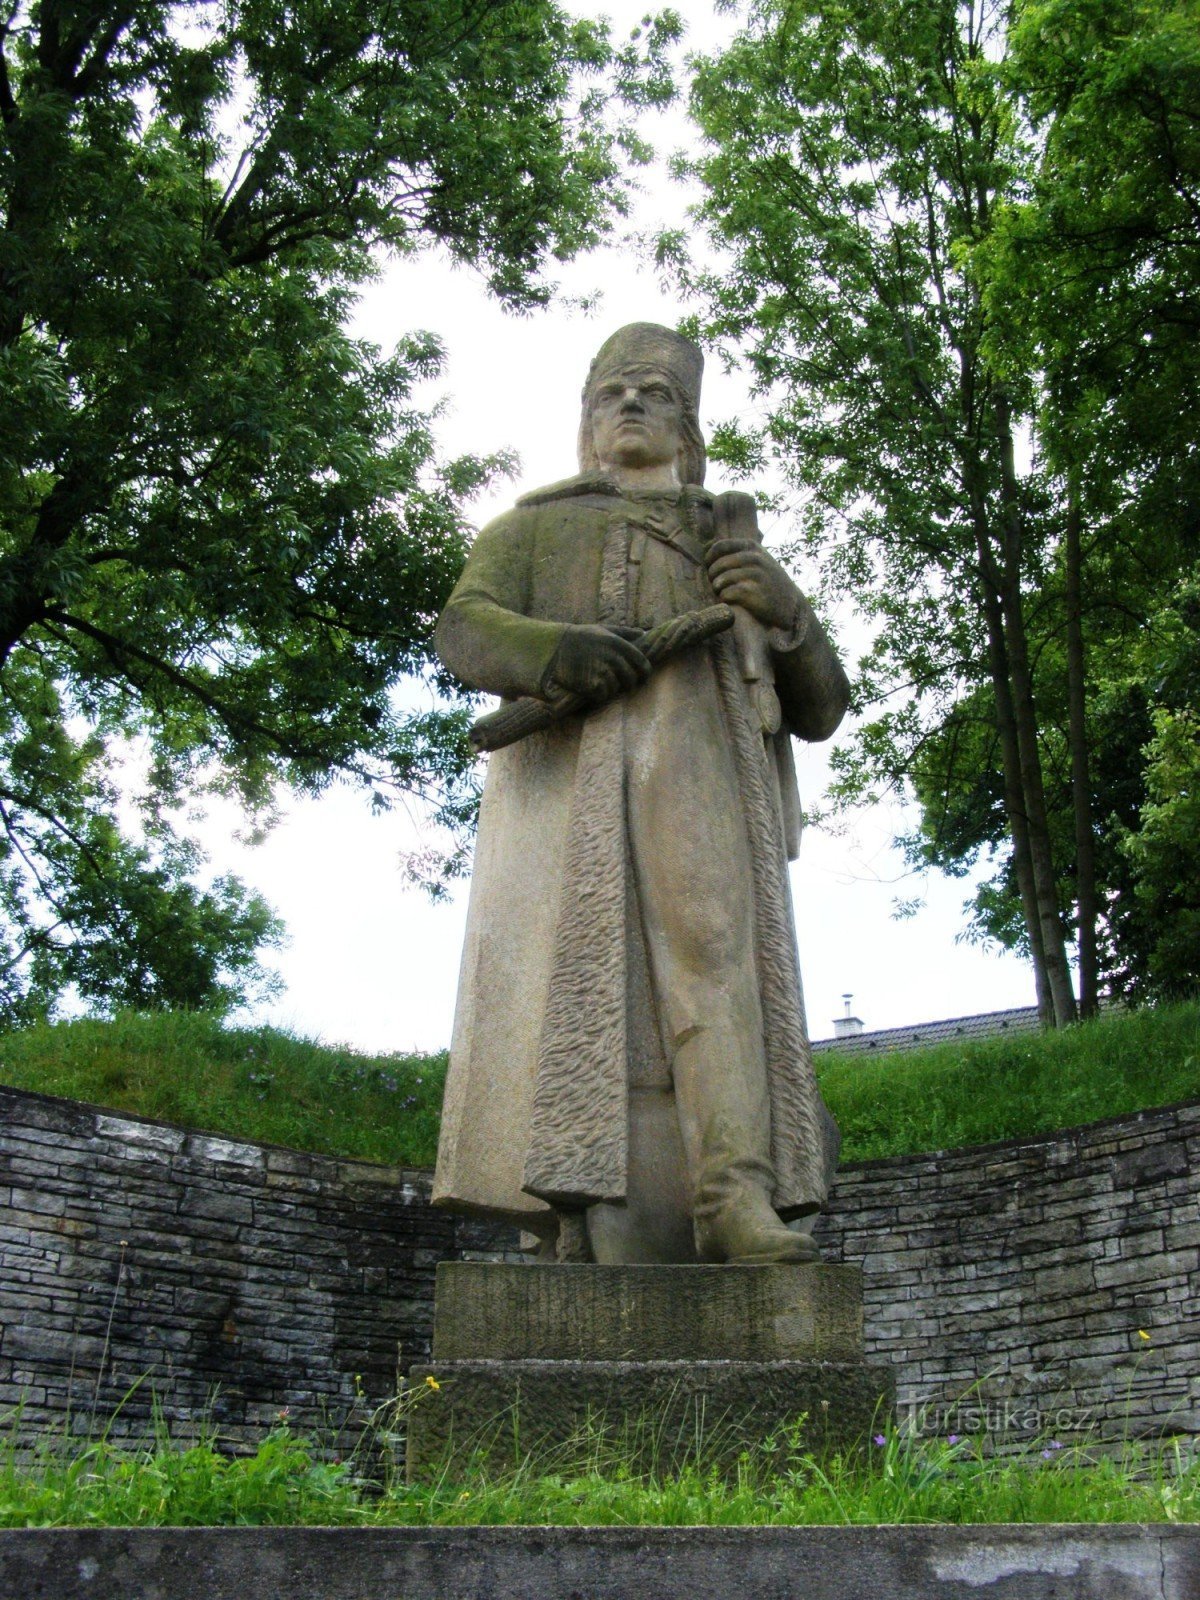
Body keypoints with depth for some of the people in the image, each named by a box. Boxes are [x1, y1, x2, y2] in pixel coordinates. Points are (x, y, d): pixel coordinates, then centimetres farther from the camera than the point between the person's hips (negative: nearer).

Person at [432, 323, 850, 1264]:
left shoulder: (739, 552, 33)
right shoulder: (533, 528, 31)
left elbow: (820, 710, 23)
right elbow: (465, 633, 10)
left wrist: (784, 610, 1)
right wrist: (556, 651, -14)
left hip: (700, 772, 1)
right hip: (570, 772, 0)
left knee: (711, 941, -24)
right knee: (581, 974, -17)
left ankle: (736, 1199, -34)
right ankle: (598, 1221, -23)